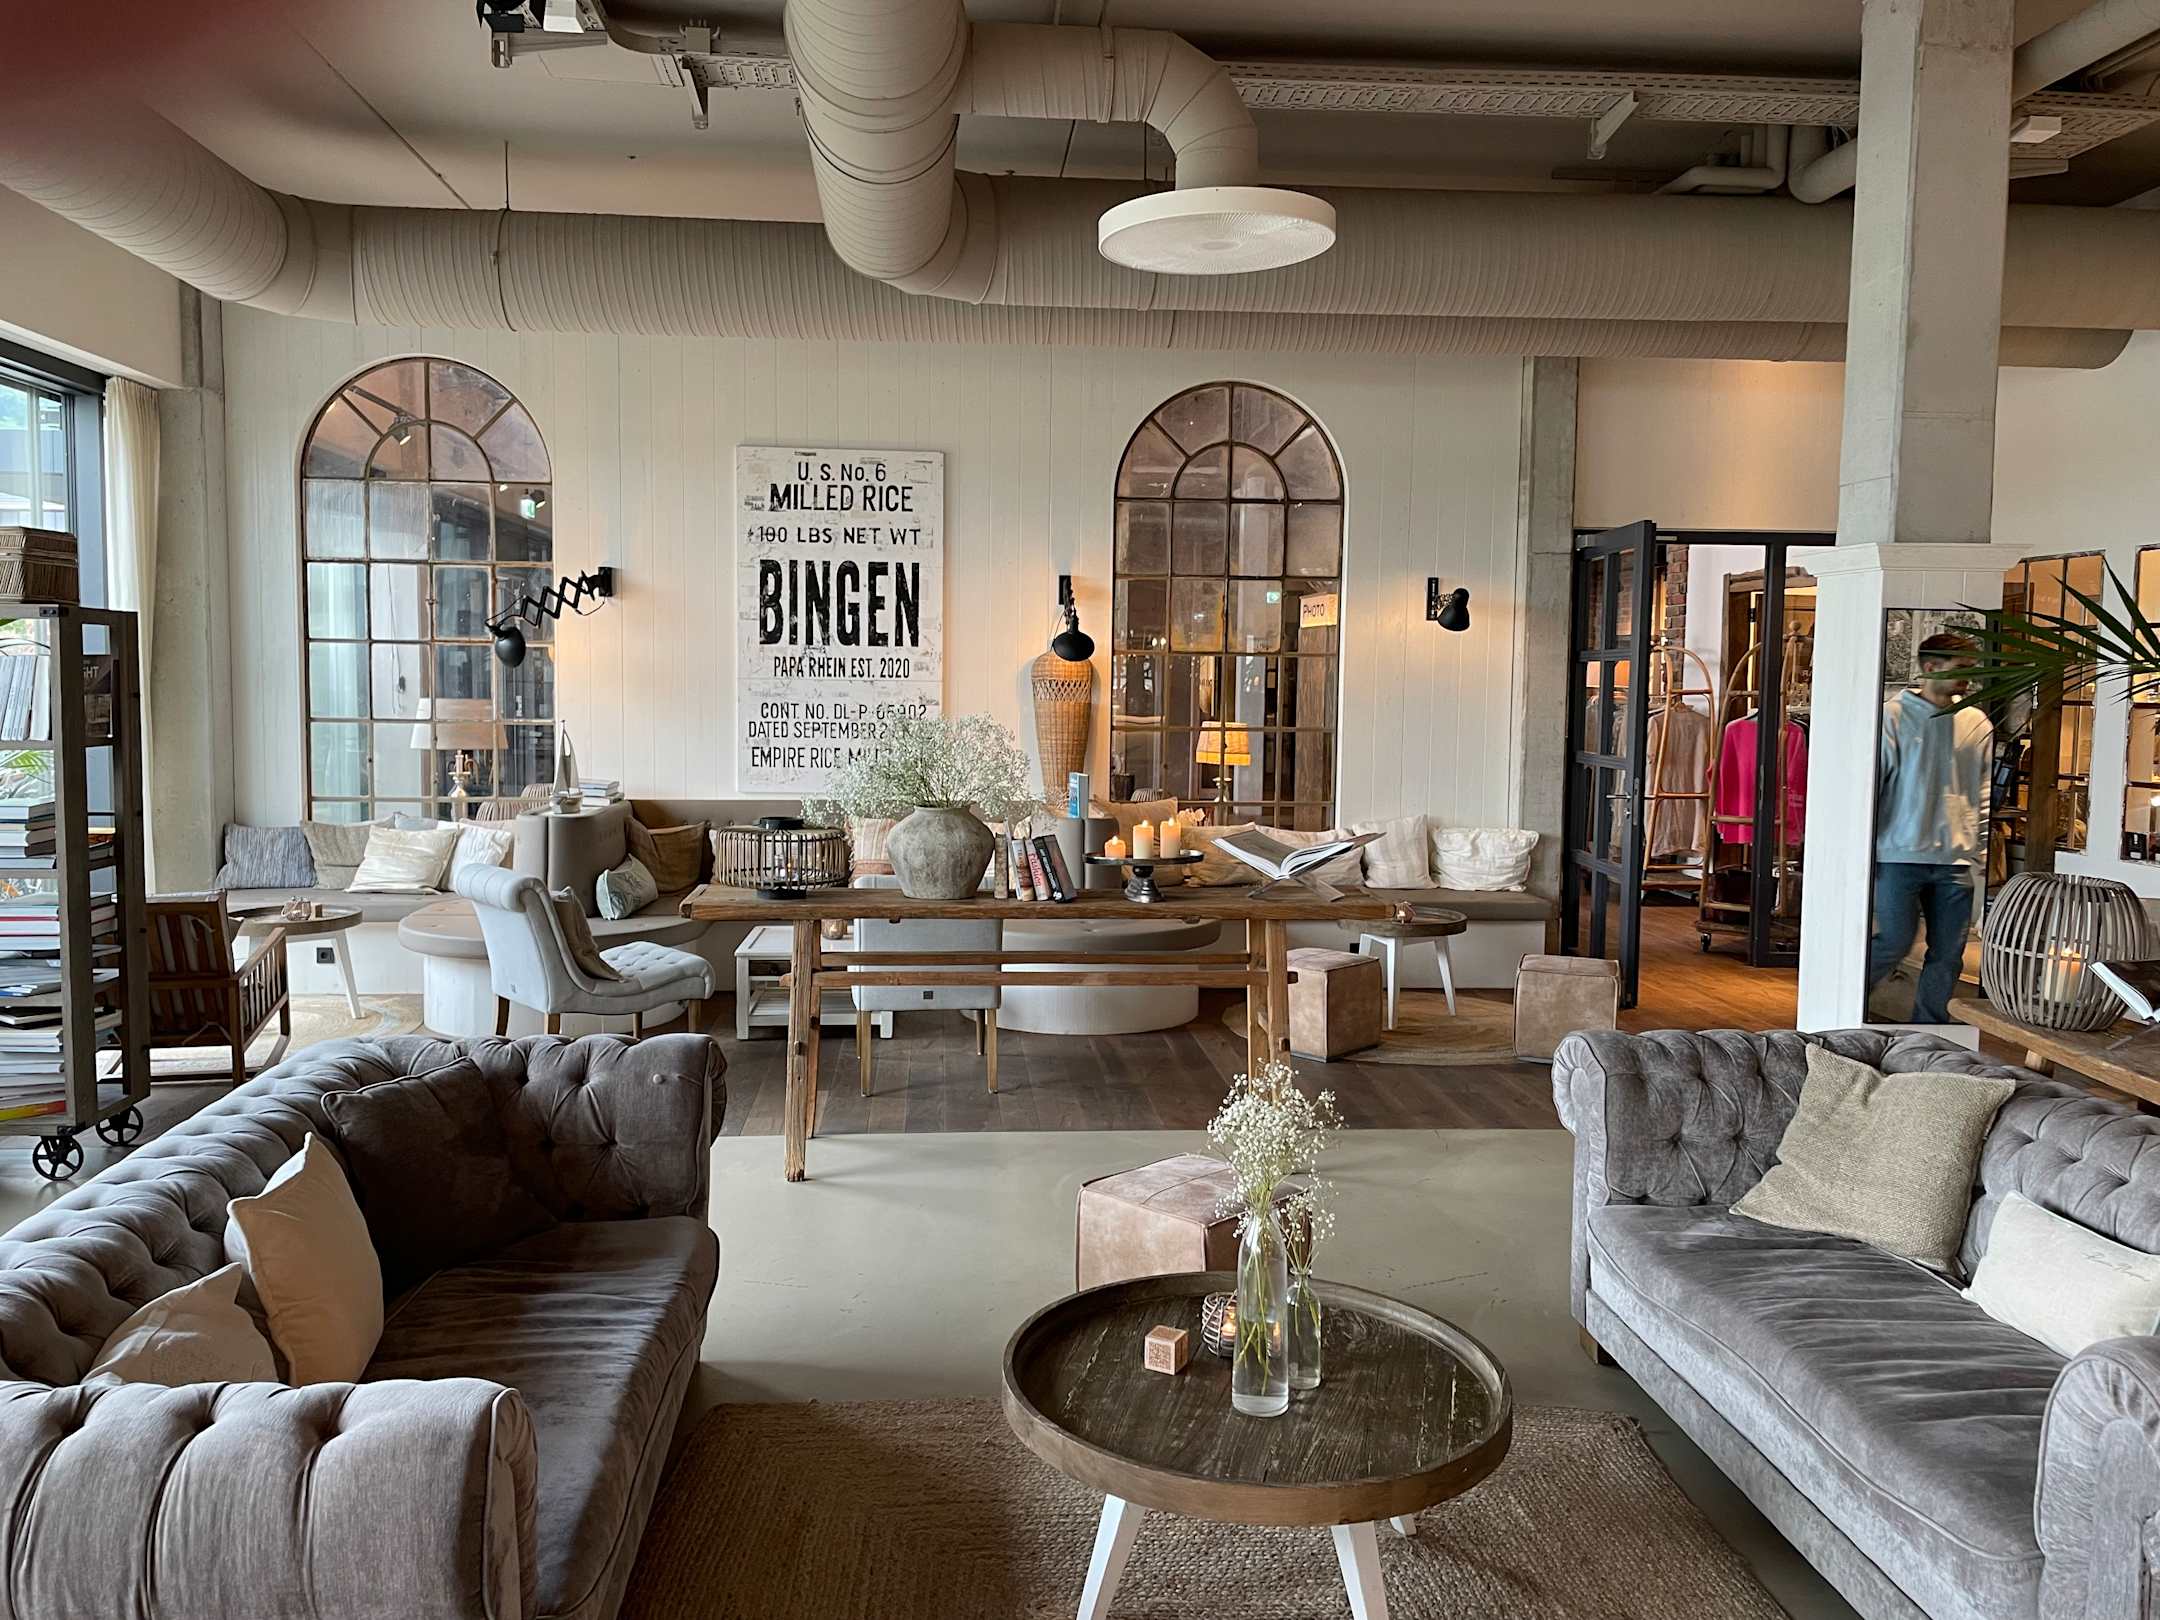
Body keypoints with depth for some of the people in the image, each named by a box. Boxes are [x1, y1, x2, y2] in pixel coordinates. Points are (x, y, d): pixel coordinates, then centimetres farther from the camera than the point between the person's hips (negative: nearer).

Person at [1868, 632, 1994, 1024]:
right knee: (1895, 942, -7)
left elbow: (1986, 796, 12)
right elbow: (1870, 783, -3)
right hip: (1900, 854, -4)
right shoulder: (1893, 716, -3)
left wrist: (1984, 852, 6)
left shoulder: (1977, 724, 10)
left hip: (1956, 859, 4)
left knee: (1948, 954, 5)